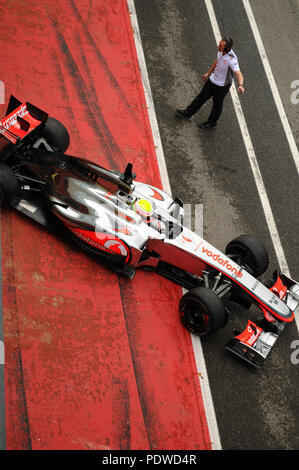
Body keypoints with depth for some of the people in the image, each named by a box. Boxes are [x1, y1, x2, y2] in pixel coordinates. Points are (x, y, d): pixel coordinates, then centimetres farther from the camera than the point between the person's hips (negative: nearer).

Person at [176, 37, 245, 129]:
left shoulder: (231, 59, -36)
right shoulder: (221, 51, -12)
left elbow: (239, 74, -45)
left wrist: (240, 85, -65)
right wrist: (208, 73, 21)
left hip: (222, 86, -7)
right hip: (212, 79, 7)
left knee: (217, 104, 15)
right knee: (202, 96, 21)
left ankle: (211, 122, 40)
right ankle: (188, 113, 38)